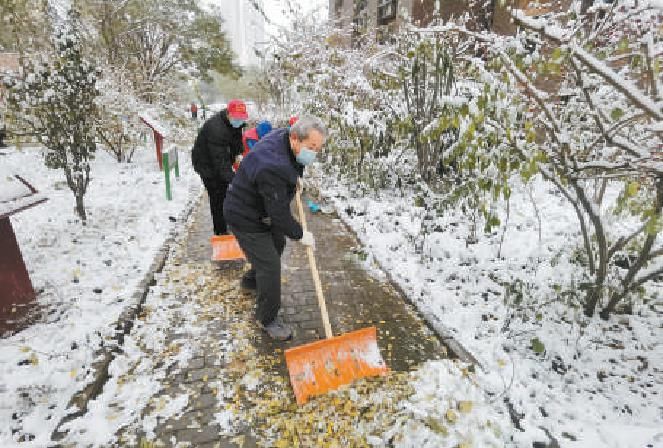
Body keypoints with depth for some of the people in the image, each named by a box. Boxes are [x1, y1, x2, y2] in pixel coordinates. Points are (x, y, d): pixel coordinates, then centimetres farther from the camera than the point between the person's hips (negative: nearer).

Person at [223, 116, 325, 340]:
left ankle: (250, 280, 52)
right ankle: (267, 319, 13)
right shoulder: (273, 168, -38)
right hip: (245, 219, -10)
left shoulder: (283, 135, -9)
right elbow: (279, 214, -30)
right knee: (270, 265, -8)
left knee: (277, 244, 27)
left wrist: (294, 180, 9)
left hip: (262, 211, 10)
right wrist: (300, 235, -16)